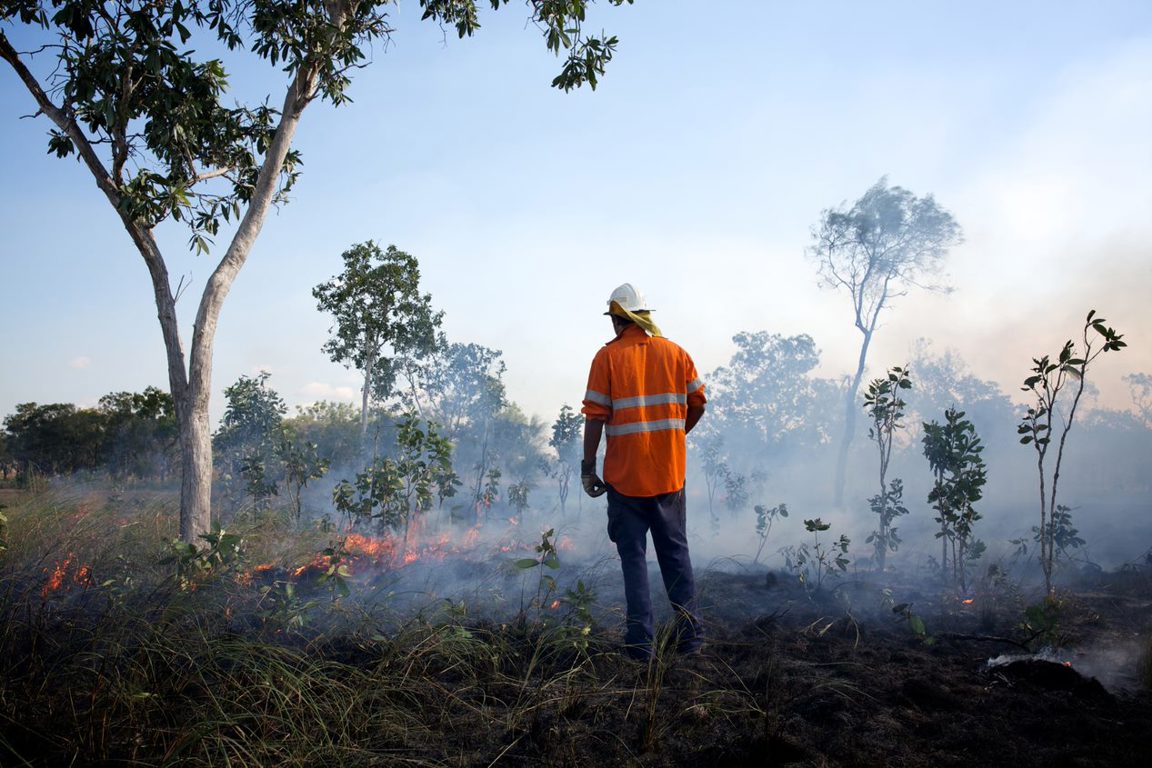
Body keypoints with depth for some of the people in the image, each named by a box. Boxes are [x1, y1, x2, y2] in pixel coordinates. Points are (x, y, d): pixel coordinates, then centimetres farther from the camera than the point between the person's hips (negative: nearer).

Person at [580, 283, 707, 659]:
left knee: (633, 557, 6)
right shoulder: (675, 352, 4)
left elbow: (595, 416, -10)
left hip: (625, 475, -3)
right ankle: (690, 636, 18)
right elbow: (697, 405, 6)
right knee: (676, 551, 15)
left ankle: (641, 643, 9)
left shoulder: (608, 356, -6)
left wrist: (588, 467, -4)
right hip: (669, 473, 3)